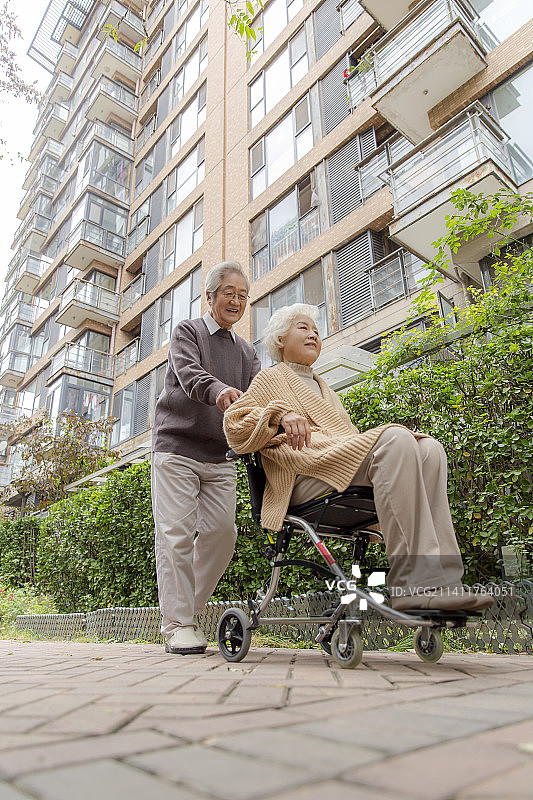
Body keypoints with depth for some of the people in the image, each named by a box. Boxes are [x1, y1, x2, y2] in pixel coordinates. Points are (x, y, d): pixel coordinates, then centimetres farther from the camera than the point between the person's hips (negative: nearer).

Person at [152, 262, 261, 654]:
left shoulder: (248, 352, 19)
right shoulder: (187, 331, 5)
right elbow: (188, 372, -16)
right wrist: (218, 389, -39)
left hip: (220, 456, 5)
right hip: (177, 448, -4)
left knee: (221, 532, -1)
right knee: (177, 532, -7)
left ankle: (188, 609, 17)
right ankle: (178, 624, 3)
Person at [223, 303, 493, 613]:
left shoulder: (322, 387, 40)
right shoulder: (271, 378, 19)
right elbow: (235, 425, 4)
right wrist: (280, 414, -14)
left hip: (345, 458, 7)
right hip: (307, 474, -7)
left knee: (429, 450, -16)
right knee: (395, 438, -31)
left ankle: (443, 577, -29)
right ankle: (414, 582, -37)